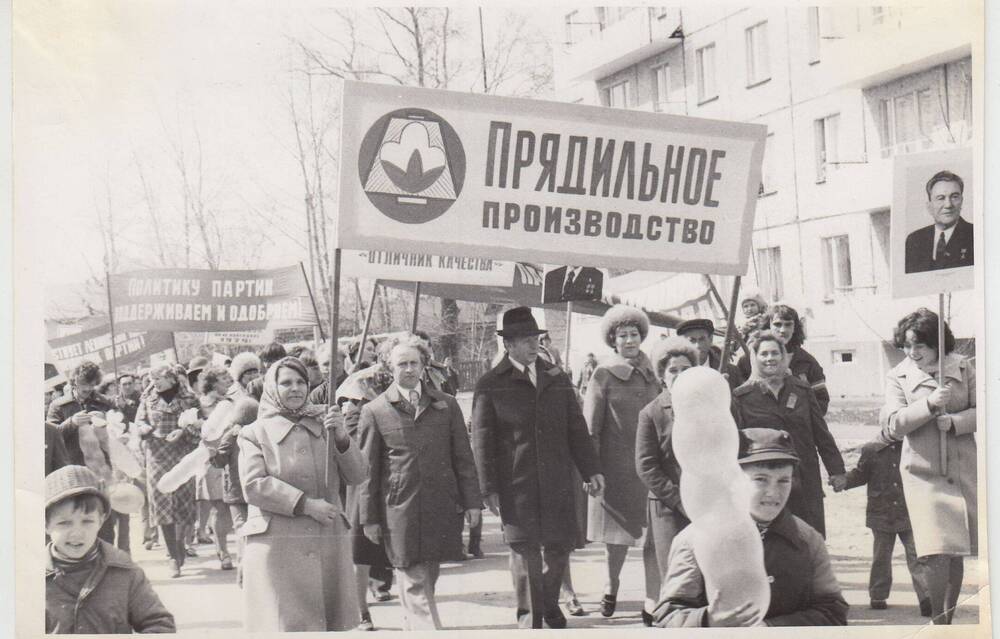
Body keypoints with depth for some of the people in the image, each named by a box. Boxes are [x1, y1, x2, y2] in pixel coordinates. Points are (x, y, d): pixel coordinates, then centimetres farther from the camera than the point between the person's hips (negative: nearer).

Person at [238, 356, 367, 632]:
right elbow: (253, 486, -9)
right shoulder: (255, 433, 4)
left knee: (327, 623, 2)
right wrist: (305, 504, -14)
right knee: (286, 623, -8)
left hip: (329, 546, 3)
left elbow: (358, 476, 7)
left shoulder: (324, 425, 13)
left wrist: (342, 438, -10)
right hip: (277, 546, -3)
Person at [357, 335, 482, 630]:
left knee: (425, 581, 10)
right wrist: (369, 518, 1)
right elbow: (367, 470, 3)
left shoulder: (446, 405, 9)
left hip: (441, 509, 3)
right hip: (399, 513, -3)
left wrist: (471, 501, 4)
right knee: (415, 586, -6)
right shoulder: (374, 412, 1)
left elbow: (463, 458, 11)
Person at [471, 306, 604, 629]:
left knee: (560, 545, 7)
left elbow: (576, 429, 13)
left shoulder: (557, 379, 11)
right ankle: (529, 615, 12)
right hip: (515, 485, -3)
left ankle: (549, 604, 30)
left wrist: (591, 469, 4)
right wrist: (489, 488, -6)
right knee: (524, 549, -2)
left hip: (557, 482, 4)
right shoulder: (490, 386, -1)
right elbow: (482, 441, -2)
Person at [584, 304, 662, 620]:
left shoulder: (652, 373, 9)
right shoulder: (604, 375, -1)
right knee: (618, 537, 6)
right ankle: (611, 588, 30)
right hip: (616, 468, -2)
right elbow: (590, 428, -1)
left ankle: (652, 602, 0)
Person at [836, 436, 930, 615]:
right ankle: (878, 596, 23)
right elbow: (860, 475, 8)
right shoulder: (871, 449, -1)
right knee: (881, 558, 10)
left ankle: (926, 598, -8)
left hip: (908, 514, 0)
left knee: (916, 556, -7)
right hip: (881, 513, 0)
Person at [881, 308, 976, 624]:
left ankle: (948, 620, 21)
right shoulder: (898, 377, 2)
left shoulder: (963, 367, 5)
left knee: (956, 553, 8)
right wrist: (930, 404, -20)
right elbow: (893, 425, -8)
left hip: (964, 470, 2)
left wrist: (954, 422, -16)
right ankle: (939, 624, -4)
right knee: (937, 554, -13)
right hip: (924, 473, -2)